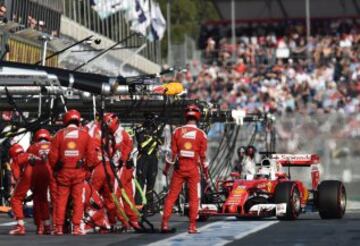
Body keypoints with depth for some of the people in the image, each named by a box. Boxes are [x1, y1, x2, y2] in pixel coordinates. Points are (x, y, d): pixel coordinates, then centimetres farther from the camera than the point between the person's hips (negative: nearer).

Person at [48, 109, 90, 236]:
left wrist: (54, 168, 15)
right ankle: (76, 227, 0)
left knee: (61, 199, 7)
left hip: (63, 171, 1)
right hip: (79, 171, 0)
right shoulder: (84, 134, 0)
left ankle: (59, 227, 7)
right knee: (78, 199, 4)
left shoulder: (59, 134, 0)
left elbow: (53, 155, -1)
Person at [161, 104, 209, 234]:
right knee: (194, 198, 7)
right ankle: (192, 226, 6)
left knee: (171, 195, 7)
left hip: (179, 168, 1)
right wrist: (206, 174, 6)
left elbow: (173, 153, 0)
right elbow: (203, 156, -3)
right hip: (193, 169, -1)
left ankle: (165, 223, 2)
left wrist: (166, 168, 11)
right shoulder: (201, 134, -4)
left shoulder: (177, 131, -1)